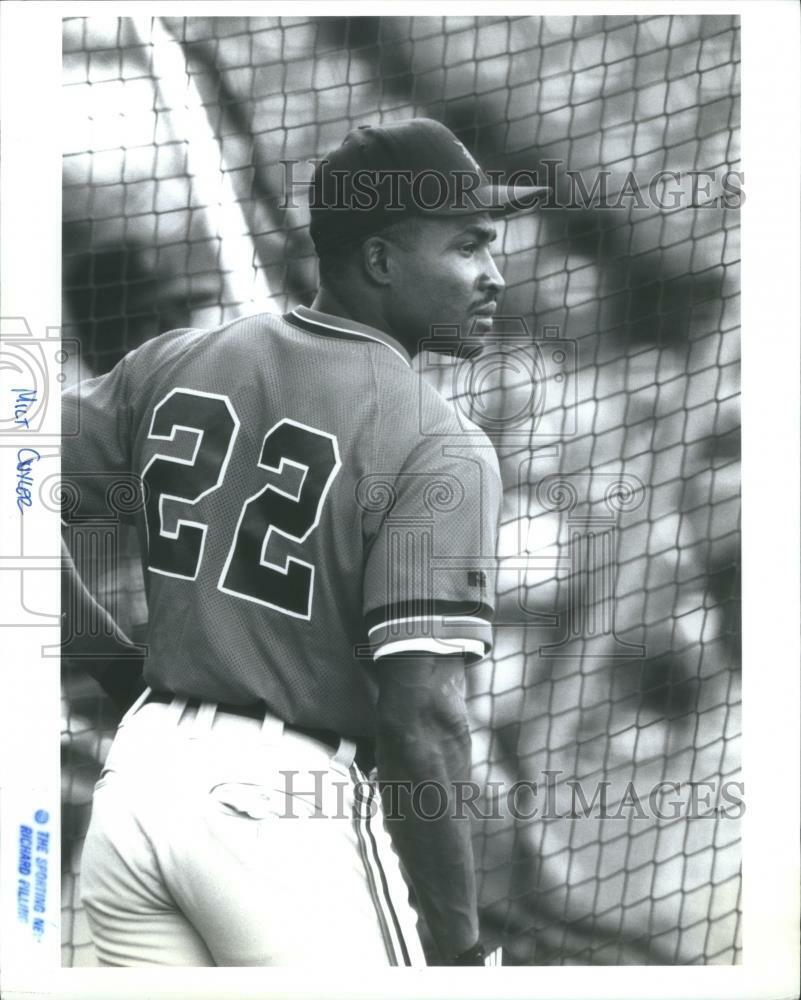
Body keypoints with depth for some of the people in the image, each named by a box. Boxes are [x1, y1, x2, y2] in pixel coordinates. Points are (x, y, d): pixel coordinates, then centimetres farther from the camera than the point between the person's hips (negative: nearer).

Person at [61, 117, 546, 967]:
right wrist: (459, 948, -14)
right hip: (292, 805, -6)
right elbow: (421, 718, -19)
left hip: (132, 779, 6)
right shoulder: (439, 449, -13)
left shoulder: (173, 363, 6)